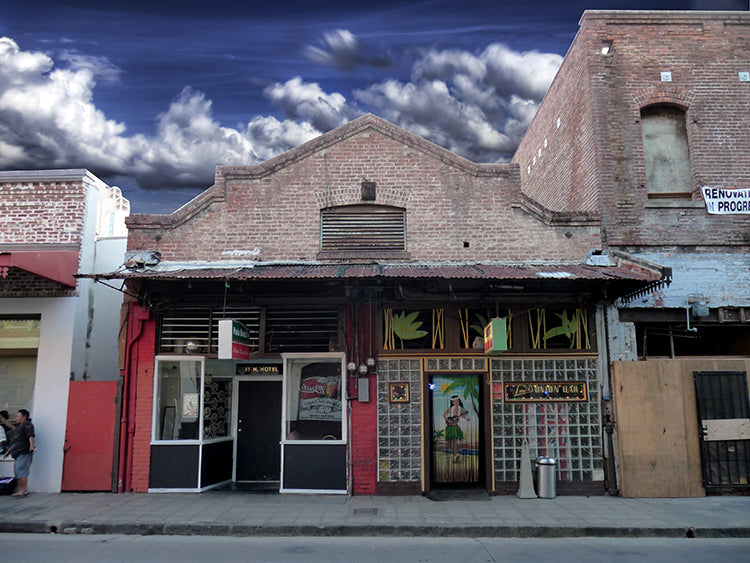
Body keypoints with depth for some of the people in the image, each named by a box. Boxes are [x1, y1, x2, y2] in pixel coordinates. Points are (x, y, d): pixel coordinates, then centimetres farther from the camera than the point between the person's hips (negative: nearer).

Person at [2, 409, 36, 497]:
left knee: (21, 470, -14)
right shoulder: (18, 427, 25)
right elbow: (15, 442, 32)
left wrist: (31, 445, -33)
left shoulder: (27, 424, -4)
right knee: (17, 471, 7)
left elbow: (31, 436, -18)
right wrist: (8, 451, 33)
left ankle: (24, 490, -14)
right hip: (18, 453, 10)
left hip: (25, 453, -10)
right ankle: (20, 490, 10)